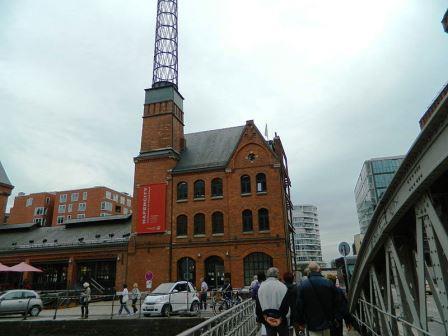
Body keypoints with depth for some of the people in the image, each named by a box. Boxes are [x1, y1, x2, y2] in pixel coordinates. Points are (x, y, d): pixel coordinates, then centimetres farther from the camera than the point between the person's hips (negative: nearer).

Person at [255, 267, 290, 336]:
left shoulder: (261, 287, -2)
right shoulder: (282, 287, -11)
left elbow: (258, 306, -1)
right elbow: (286, 306, -13)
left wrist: (265, 316, 0)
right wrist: (281, 318, -9)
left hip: (267, 320, 2)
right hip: (281, 320, -2)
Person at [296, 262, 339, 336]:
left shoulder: (303, 285, -12)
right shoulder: (328, 283, -7)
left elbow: (299, 306, -8)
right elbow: (335, 303, 2)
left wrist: (300, 322, 5)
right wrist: (332, 319, 16)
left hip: (312, 324, -3)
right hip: (327, 322, 3)